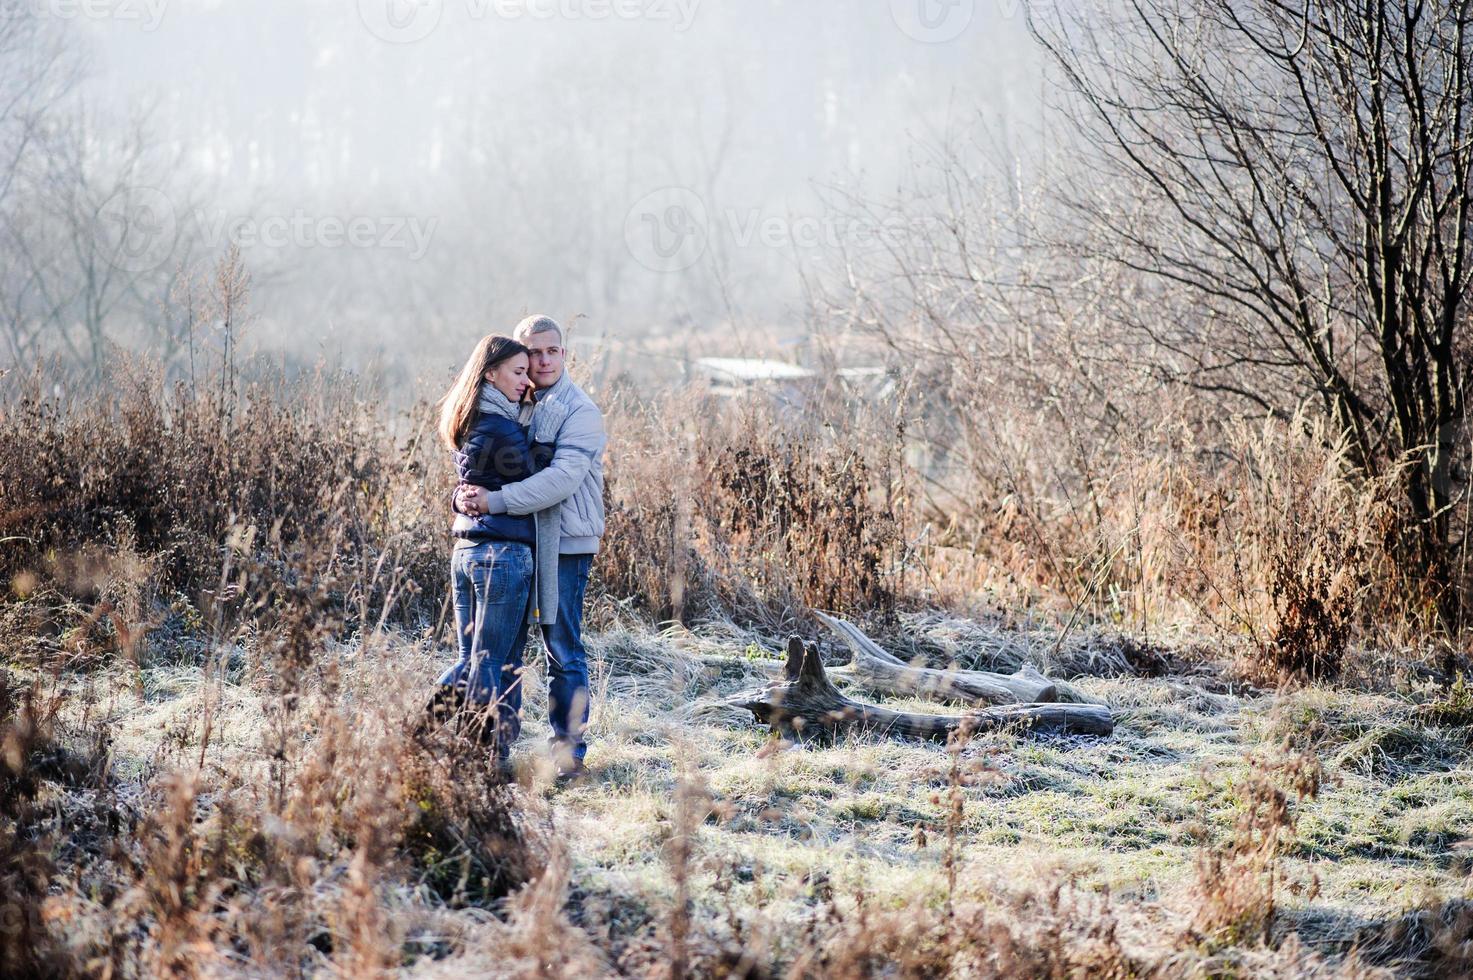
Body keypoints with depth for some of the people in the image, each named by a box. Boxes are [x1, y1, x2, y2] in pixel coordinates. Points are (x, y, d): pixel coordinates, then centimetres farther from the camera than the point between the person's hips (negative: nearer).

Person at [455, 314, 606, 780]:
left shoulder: (580, 411, -9)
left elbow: (562, 478, -21)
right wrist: (464, 495, -12)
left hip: (563, 545, -6)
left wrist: (495, 500, -27)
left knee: (563, 650, -1)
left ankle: (569, 750, 7)